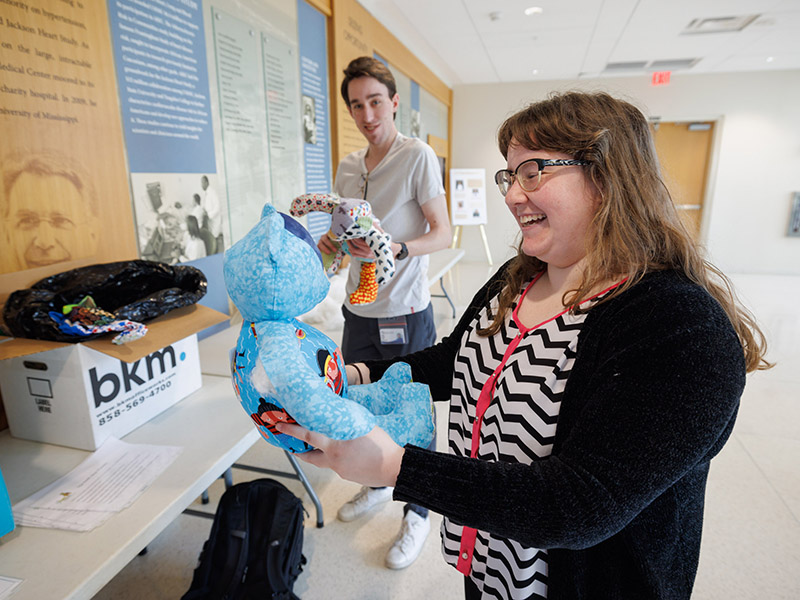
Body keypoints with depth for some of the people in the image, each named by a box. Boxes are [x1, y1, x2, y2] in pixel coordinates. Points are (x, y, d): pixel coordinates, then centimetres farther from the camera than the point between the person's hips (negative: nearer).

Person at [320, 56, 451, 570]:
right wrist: (331, 239, -2)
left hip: (405, 313, -7)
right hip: (359, 310, 7)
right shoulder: (348, 166, 11)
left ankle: (418, 513, 31)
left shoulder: (418, 157, -10)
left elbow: (443, 234, -12)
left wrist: (397, 250, -28)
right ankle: (377, 484, 46)